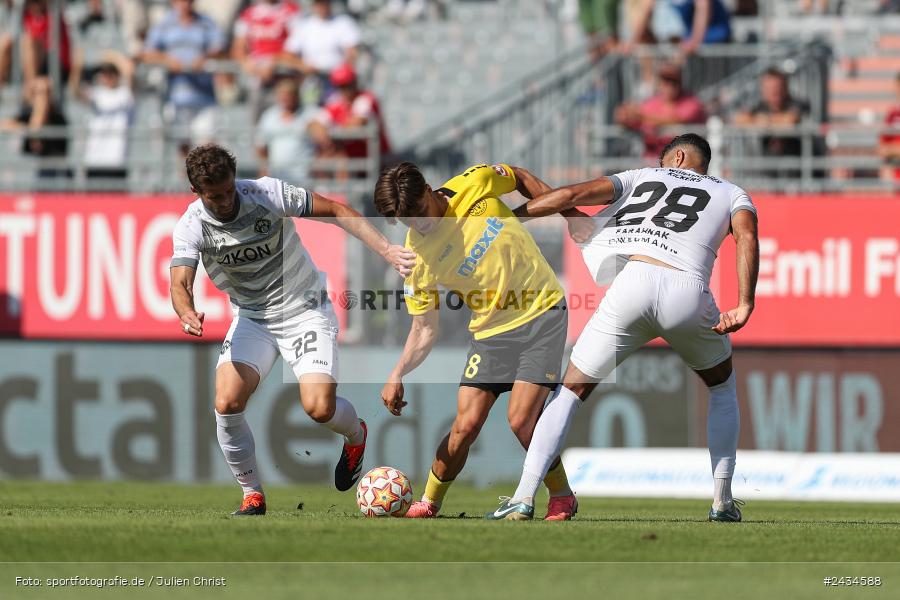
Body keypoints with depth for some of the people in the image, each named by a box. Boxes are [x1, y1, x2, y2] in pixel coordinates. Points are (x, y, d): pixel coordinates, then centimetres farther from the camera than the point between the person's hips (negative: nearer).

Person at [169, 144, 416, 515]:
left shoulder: (267, 193, -19)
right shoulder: (191, 227, -13)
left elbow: (337, 211, -12)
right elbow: (180, 283, -24)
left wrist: (386, 250, -21)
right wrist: (187, 314, -48)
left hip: (305, 310, -2)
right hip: (251, 318, 2)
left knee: (319, 408, -18)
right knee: (227, 403, -19)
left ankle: (355, 436, 20)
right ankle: (252, 496, 2)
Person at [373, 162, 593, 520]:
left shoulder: (475, 185, -14)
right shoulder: (416, 261, -12)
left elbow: (521, 178, 9)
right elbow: (424, 330, -4)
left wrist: (569, 213, 5)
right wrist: (397, 375, -18)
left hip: (542, 313, -2)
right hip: (491, 330, 2)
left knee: (521, 419, -16)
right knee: (466, 424, -9)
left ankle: (562, 498, 6)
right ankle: (427, 504, 13)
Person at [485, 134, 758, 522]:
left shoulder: (641, 178, 31)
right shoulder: (732, 194, 29)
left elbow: (572, 195, 19)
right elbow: (747, 238, 7)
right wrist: (745, 306, -2)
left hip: (631, 284, 0)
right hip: (687, 292, 0)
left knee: (570, 390, 14)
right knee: (722, 385, 29)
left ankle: (524, 497, 0)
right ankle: (722, 501, 22)